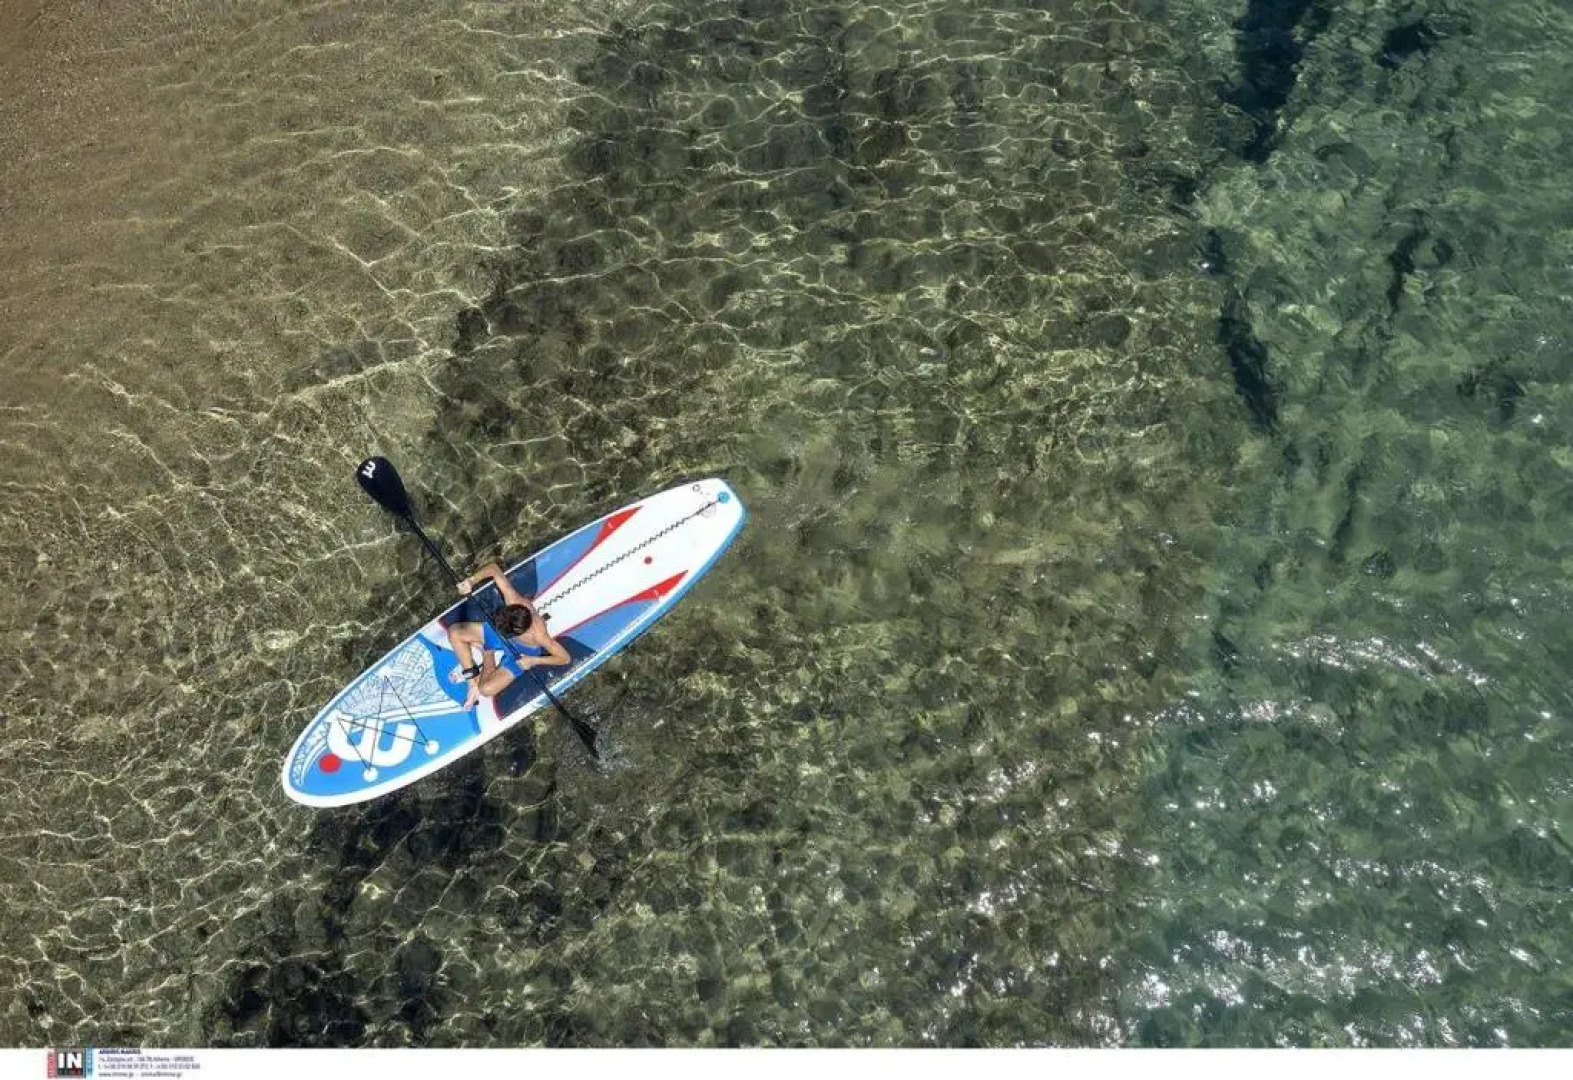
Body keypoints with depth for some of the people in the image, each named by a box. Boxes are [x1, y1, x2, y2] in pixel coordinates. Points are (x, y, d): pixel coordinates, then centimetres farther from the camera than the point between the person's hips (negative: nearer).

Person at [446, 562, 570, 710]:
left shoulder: (538, 635, -43)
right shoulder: (513, 599, -36)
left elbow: (566, 658, -30)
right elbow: (494, 568, -25)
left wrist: (533, 661, -28)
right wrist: (472, 580, -40)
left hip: (519, 655, -5)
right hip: (500, 633, 5)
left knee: (486, 689, -21)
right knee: (454, 632, -8)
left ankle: (488, 655, 10)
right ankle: (473, 678, 7)